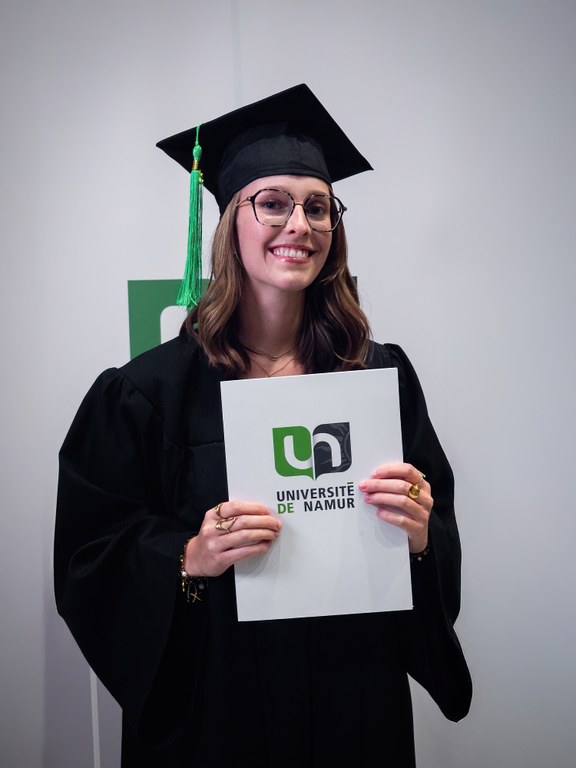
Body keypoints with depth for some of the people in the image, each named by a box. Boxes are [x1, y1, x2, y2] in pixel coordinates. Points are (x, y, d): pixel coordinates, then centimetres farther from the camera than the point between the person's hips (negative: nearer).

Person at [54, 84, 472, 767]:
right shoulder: (151, 390, -10)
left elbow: (443, 544, 3)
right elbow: (87, 564, -7)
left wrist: (419, 534, -18)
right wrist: (191, 557, -23)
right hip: (213, 709, -2)